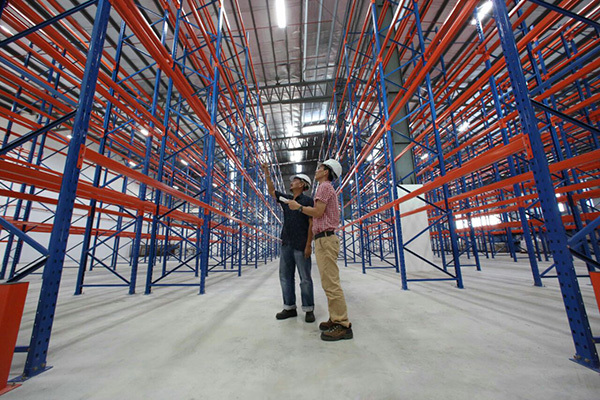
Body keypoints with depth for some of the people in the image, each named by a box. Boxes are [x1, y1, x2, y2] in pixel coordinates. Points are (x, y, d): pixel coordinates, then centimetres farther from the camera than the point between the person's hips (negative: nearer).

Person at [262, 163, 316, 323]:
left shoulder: (307, 200, -5)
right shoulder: (286, 198, 13)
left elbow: (312, 224, -10)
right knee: (285, 276, 10)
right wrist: (267, 173, 21)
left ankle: (309, 310, 13)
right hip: (286, 245, 7)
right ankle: (289, 308, 21)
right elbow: (271, 191, 25)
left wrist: (308, 245, -16)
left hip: (301, 246, -7)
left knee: (305, 278, 1)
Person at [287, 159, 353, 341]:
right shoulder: (329, 189, 26)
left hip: (325, 239, -11)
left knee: (331, 283, -9)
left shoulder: (324, 186, -5)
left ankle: (343, 325, -3)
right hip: (325, 239, 11)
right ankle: (336, 319, 18)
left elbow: (318, 212, -16)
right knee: (330, 282, 11)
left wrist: (298, 207, -4)